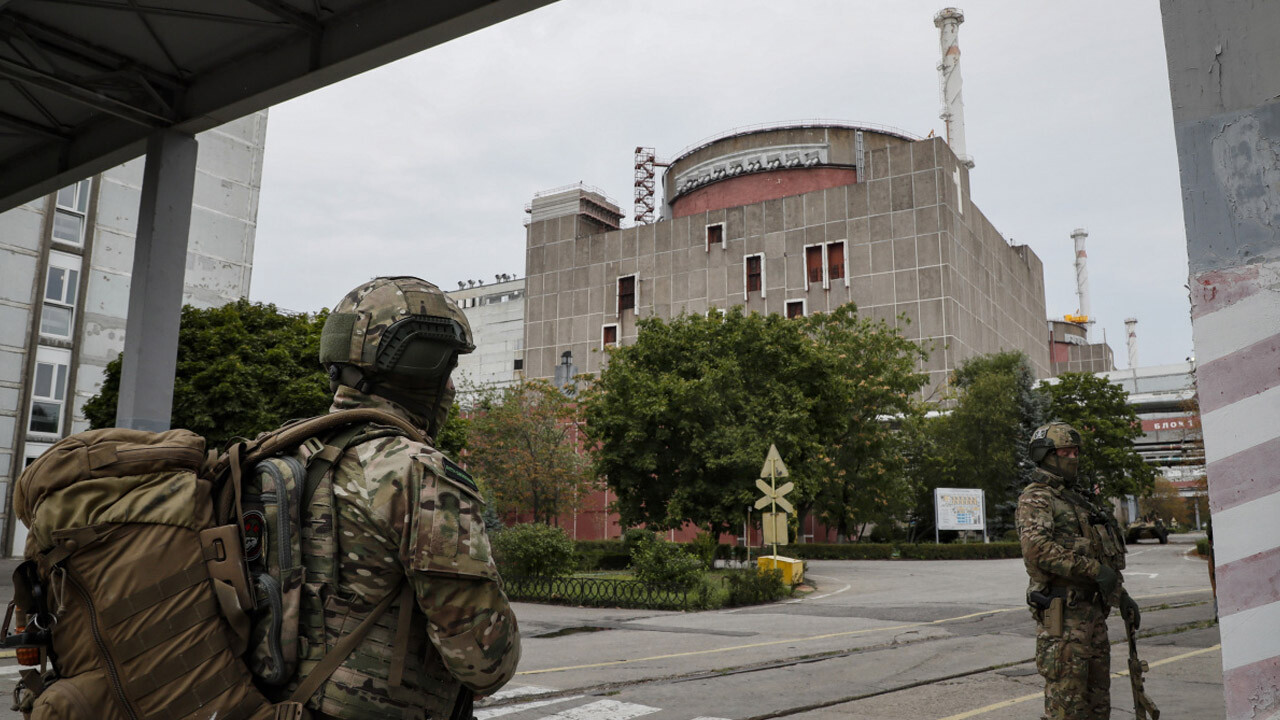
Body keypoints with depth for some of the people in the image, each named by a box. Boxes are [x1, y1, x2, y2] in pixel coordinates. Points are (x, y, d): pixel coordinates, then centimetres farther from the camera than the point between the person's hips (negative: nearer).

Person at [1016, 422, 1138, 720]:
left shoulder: (1078, 499, 20)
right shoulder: (1034, 499, -9)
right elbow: (1037, 548, -25)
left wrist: (1121, 595, 19)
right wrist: (1094, 569, -27)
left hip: (1092, 610, 9)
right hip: (1062, 614, -9)